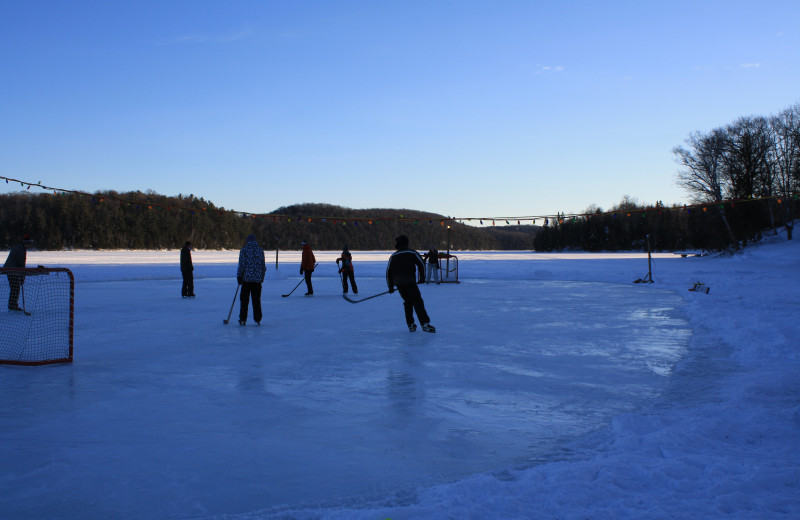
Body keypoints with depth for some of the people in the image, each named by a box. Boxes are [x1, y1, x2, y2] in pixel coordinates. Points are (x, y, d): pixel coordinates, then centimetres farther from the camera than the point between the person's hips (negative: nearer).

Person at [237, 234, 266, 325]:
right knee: (256, 300, 8)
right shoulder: (260, 250, 4)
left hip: (246, 278, -2)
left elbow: (241, 265, -7)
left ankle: (243, 319, 5)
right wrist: (262, 277, 17)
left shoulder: (244, 250, -4)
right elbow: (263, 265, 7)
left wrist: (239, 276, 0)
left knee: (244, 299, 5)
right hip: (258, 279, 2)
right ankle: (257, 319, 8)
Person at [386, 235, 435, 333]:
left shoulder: (393, 256, 15)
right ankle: (425, 324, -15)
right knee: (417, 302, -5)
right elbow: (421, 264, -1)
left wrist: (390, 286, 21)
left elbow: (388, 271, 15)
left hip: (398, 282, 4)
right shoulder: (412, 253, 6)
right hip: (409, 281, -4)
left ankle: (410, 325, 15)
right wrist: (422, 277, 12)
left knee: (407, 301, 18)